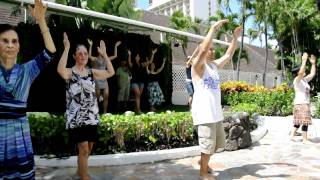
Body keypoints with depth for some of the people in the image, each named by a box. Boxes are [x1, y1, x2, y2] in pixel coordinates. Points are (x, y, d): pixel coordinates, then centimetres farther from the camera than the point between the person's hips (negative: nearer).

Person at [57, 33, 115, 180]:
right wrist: (66, 48, -29)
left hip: (92, 116, 6)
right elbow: (60, 70, -32)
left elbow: (111, 72, 3)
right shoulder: (70, 72, -8)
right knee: (83, 149, -7)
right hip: (77, 118, -5)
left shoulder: (92, 72, 8)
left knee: (89, 148, 17)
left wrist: (104, 54, 1)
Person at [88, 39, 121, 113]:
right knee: (97, 97, 0)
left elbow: (115, 55, 14)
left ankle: (105, 112, 9)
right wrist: (90, 45, -27)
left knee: (106, 96, 0)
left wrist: (116, 46, 11)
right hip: (97, 79, -5)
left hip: (104, 80, 5)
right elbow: (89, 56, -23)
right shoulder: (95, 59, -2)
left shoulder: (106, 59, 12)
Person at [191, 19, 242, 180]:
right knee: (208, 142, 0)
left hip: (216, 111, 9)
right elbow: (203, 50, -25)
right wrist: (213, 28, -22)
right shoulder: (197, 65, -8)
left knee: (218, 142, 18)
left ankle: (203, 161, 38)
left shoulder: (214, 65, 15)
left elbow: (228, 55, 19)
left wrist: (235, 37, 11)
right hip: (204, 112, -8)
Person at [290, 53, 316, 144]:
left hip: (305, 103, 9)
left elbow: (312, 74, 22)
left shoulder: (305, 80, 15)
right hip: (300, 103, -9)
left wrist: (313, 63, 17)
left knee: (299, 121, 10)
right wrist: (304, 60, -24)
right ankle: (305, 139, -3)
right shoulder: (297, 80, -10)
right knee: (305, 121, -8)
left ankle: (292, 135, 13)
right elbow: (301, 72, -27)